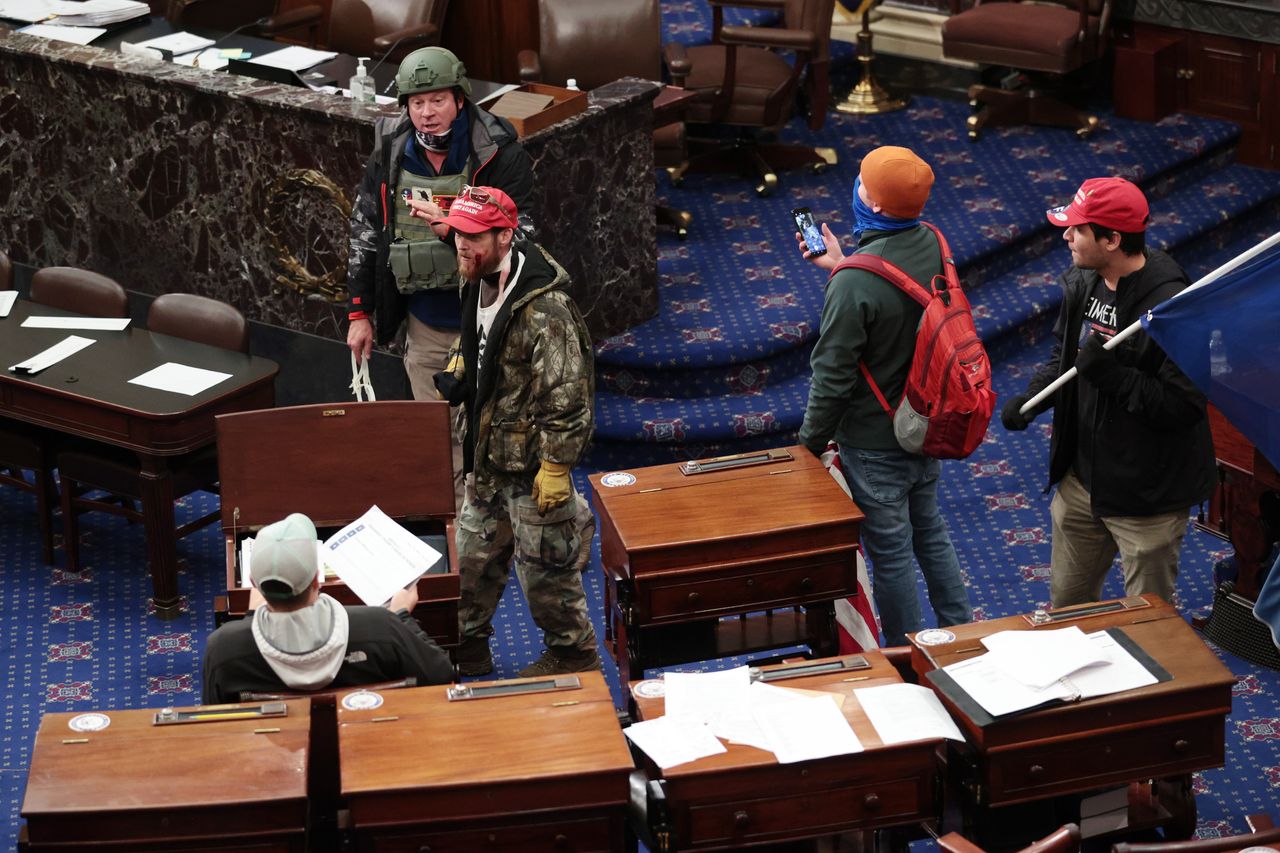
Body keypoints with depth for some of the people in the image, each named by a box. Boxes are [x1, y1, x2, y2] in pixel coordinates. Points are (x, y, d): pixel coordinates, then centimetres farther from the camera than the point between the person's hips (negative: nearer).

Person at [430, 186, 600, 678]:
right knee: (473, 556, 20)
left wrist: (555, 466, -22)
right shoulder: (478, 286, 1)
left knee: (543, 565, 5)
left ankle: (572, 651, 25)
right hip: (487, 456, 9)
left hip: (532, 465, -9)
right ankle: (467, 648, 35)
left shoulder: (544, 309, -27)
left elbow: (567, 396, -25)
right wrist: (458, 372, 5)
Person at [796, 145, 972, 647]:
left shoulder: (855, 284, -30)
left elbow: (833, 375, -21)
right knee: (930, 530, 25)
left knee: (889, 551, 9)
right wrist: (842, 267, 12)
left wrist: (812, 440, -7)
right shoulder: (932, 246, -8)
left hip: (873, 443, -7)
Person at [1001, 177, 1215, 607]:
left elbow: (1183, 407, -28)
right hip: (1082, 478, 8)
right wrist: (1032, 398, -1)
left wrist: (1112, 376, -33)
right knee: (1065, 603, 23)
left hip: (1147, 498, -8)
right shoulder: (1082, 283, -1)